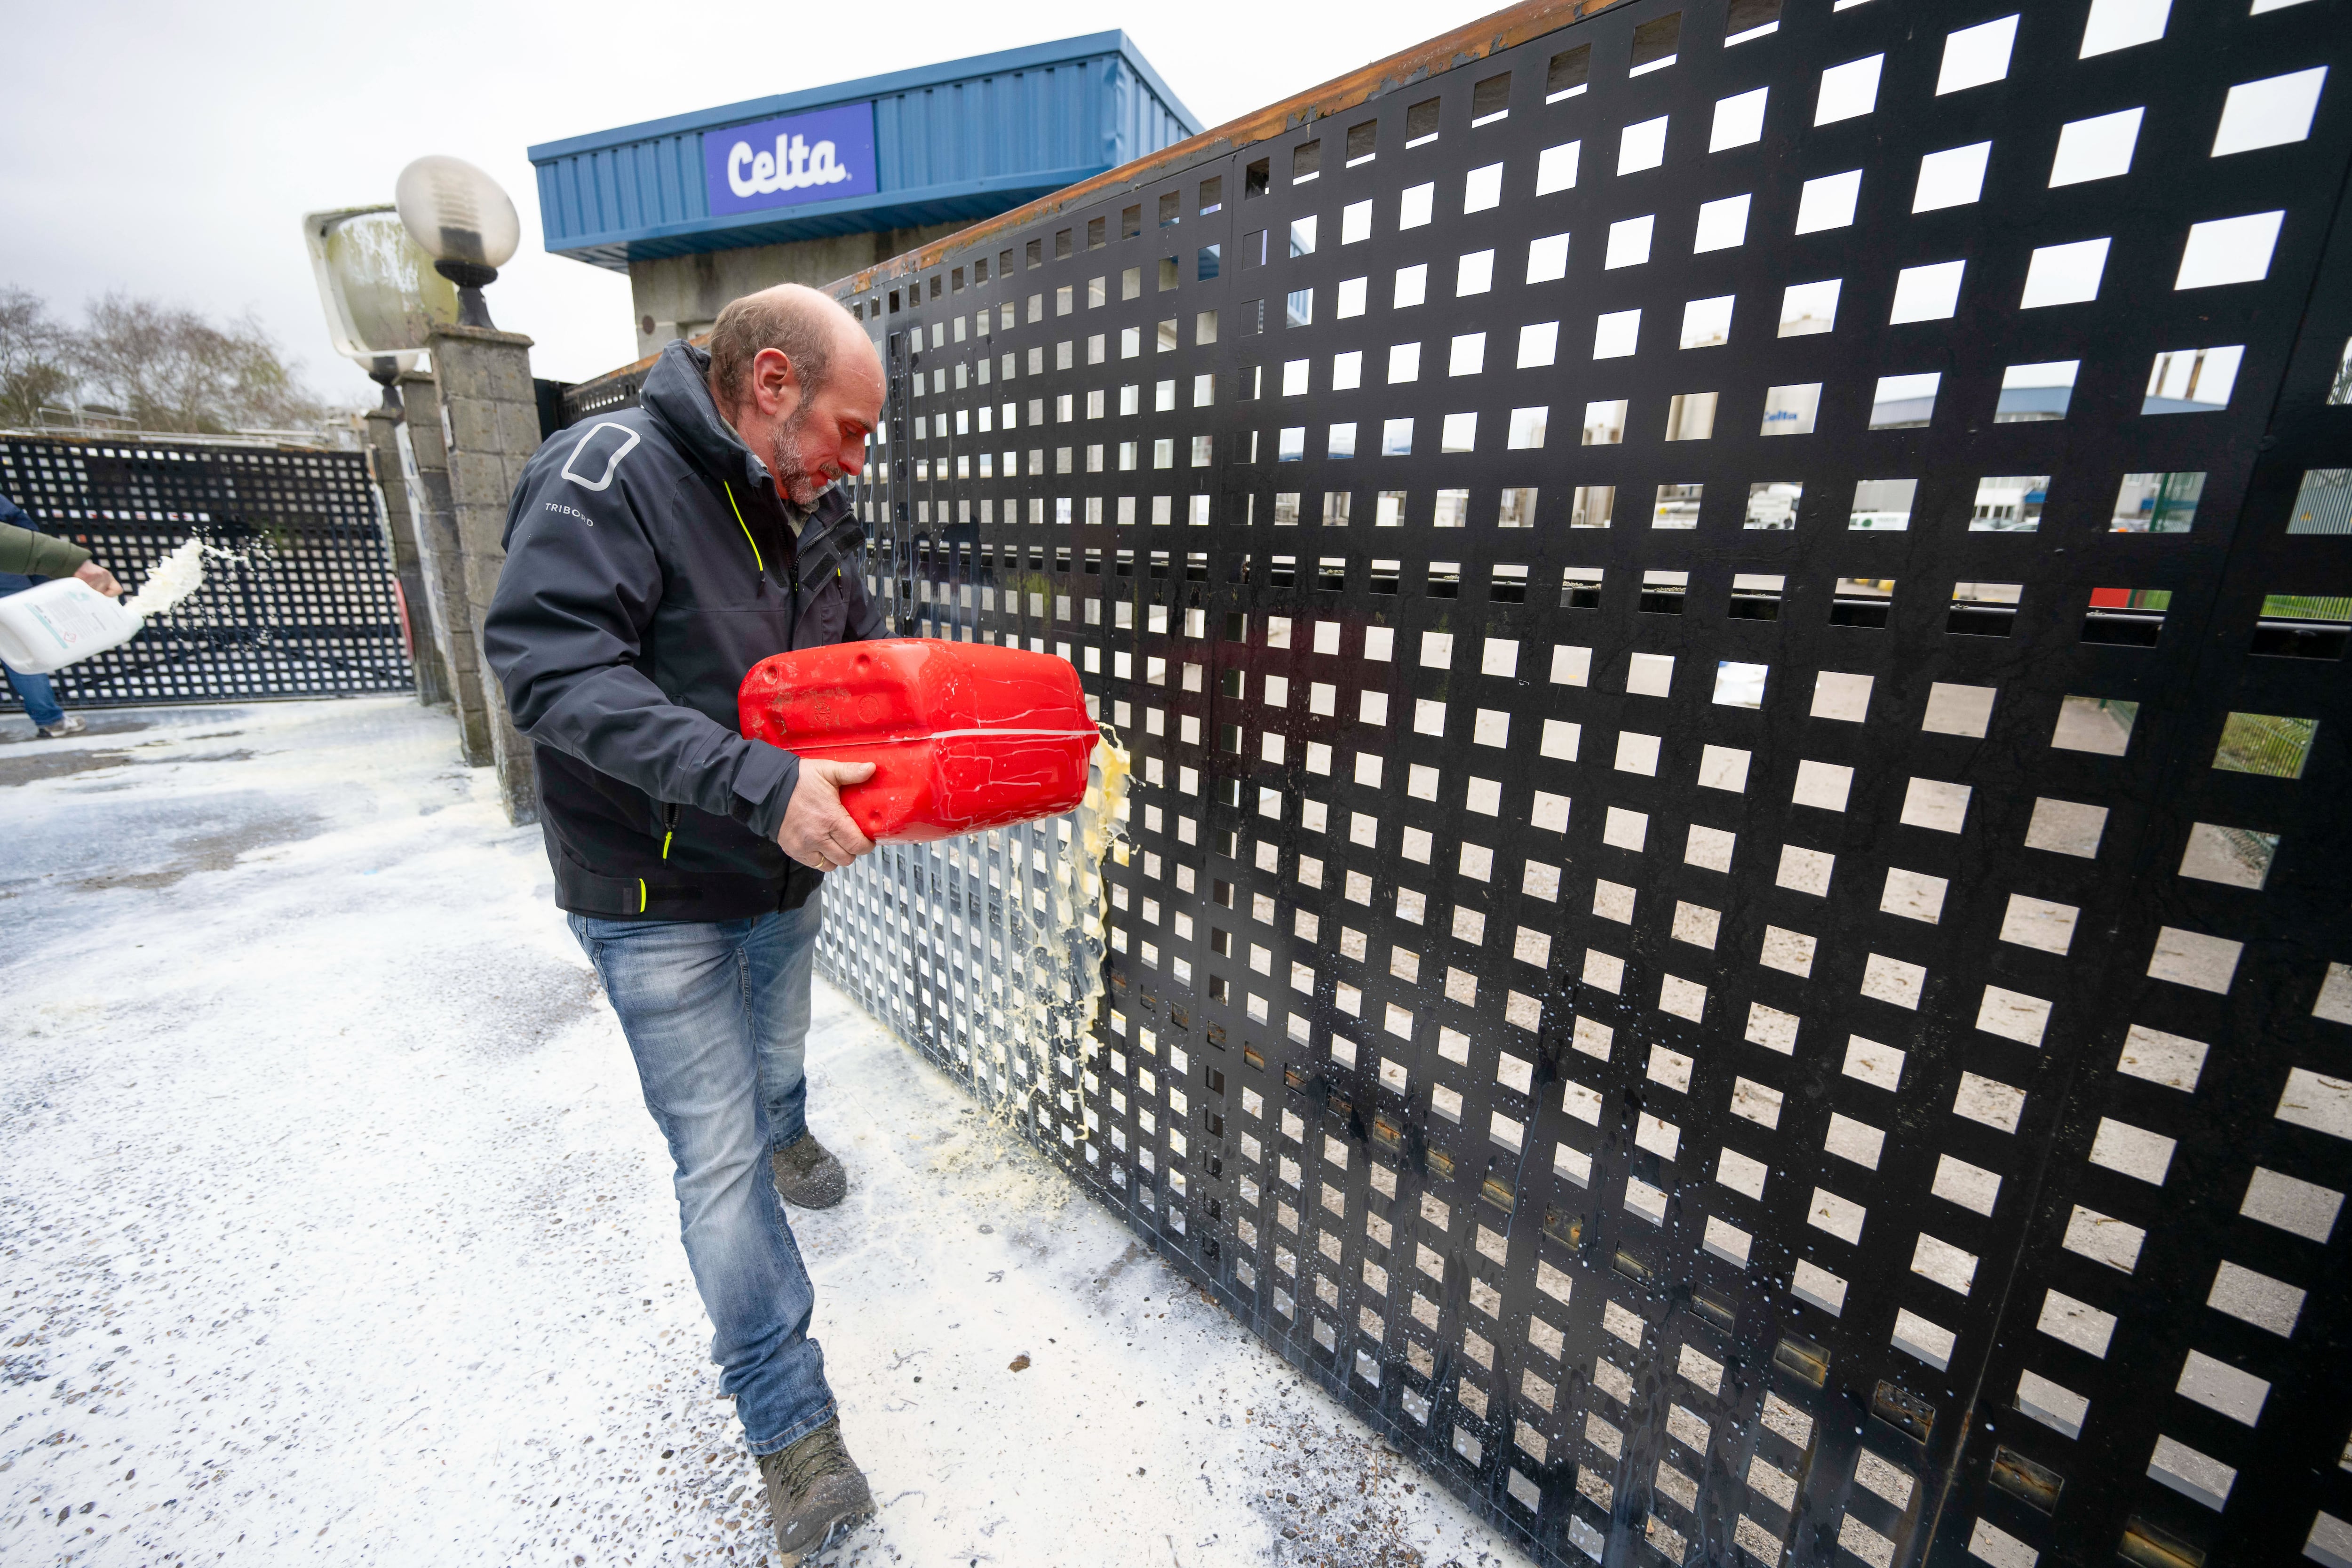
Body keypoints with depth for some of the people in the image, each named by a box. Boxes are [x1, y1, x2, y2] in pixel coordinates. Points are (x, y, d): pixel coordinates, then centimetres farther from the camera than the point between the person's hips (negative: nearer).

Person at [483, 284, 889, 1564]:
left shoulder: (812, 507, 1)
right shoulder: (610, 474, -20)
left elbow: (864, 652, 9)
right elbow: (550, 665, -28)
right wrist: (757, 782, -37)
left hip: (788, 871, 6)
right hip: (660, 900, -6)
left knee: (775, 1052, 31)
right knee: (720, 1165, 2)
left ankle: (784, 1135, 63)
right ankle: (789, 1422, 19)